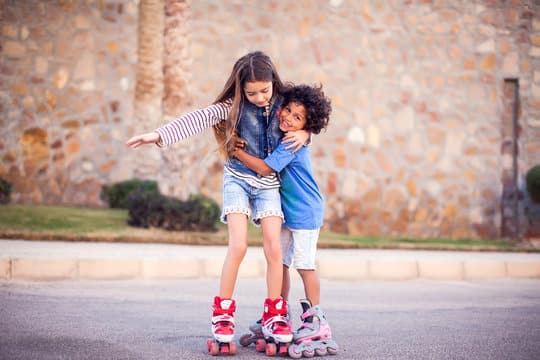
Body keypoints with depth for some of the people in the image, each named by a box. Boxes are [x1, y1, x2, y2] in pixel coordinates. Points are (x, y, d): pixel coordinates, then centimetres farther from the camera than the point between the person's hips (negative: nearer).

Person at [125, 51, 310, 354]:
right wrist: (160, 135, -34)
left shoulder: (283, 104, -5)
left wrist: (304, 134, -13)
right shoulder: (234, 106, -13)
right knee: (238, 246, -13)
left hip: (269, 183, 2)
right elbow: (199, 118, -24)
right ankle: (223, 316, -3)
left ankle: (274, 316, 5)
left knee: (274, 249, -6)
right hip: (238, 179, -2)